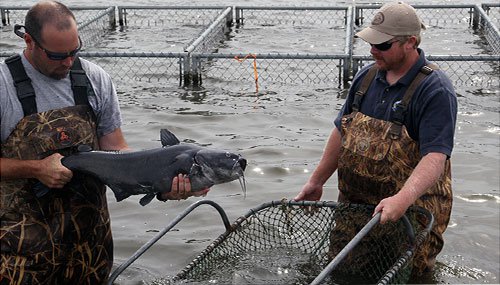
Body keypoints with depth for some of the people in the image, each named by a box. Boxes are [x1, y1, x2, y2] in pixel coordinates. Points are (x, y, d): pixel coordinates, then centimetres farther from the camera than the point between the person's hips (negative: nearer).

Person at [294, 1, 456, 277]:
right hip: (353, 203, 6)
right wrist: (316, 181, 11)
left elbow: (435, 157, -29)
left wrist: (402, 199, -45)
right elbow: (342, 132, 11)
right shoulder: (366, 76, 2)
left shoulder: (435, 90, -19)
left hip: (411, 210, -6)